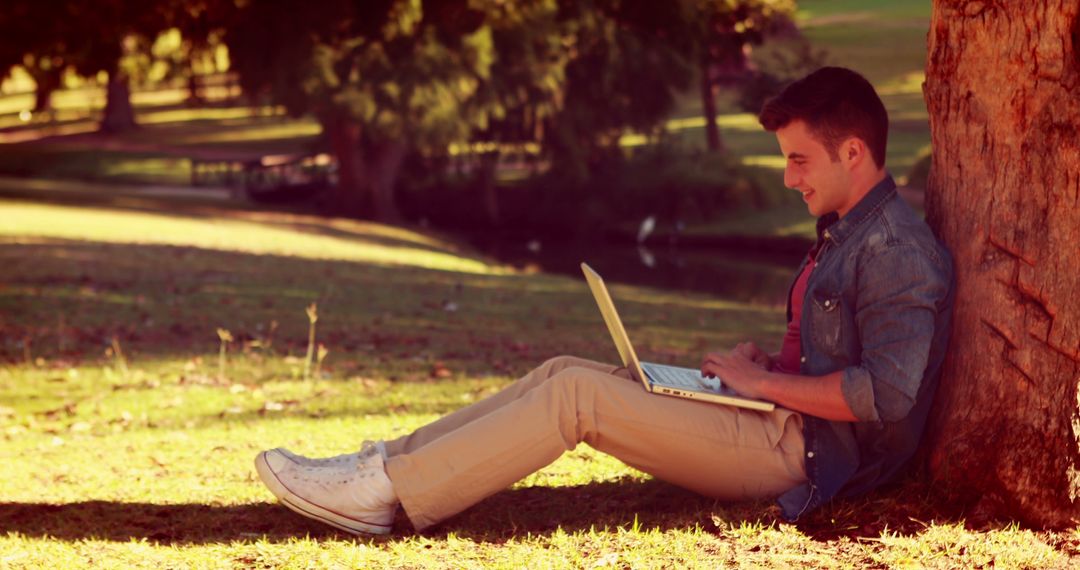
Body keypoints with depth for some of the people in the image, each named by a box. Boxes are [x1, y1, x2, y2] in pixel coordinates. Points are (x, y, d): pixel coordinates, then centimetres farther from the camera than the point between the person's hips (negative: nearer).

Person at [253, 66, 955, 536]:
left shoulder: (898, 252, -14)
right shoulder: (844, 235, 19)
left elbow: (886, 395, -25)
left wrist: (763, 381, -16)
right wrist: (757, 359, 8)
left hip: (805, 450, -10)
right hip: (786, 423, 10)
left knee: (578, 391, -19)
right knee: (564, 373, 0)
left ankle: (387, 494, -19)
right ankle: (389, 463, -4)